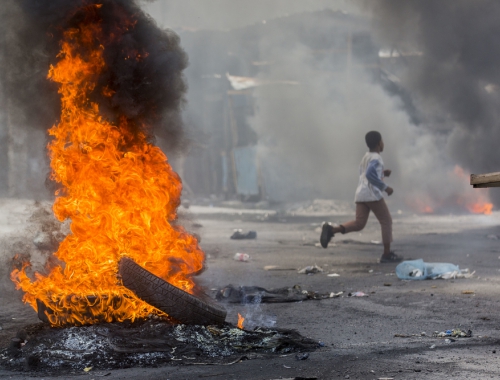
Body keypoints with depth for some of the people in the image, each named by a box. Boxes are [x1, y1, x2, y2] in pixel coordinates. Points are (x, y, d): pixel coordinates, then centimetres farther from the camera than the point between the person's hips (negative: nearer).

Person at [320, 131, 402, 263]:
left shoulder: (365, 157, 21)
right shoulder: (376, 158, -7)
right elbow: (369, 174, -23)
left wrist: (382, 173, 25)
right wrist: (385, 187, -19)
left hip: (360, 194, 8)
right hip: (373, 194, -8)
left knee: (359, 223, 2)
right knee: (386, 221, 3)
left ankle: (331, 229, -18)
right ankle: (387, 254, 3)